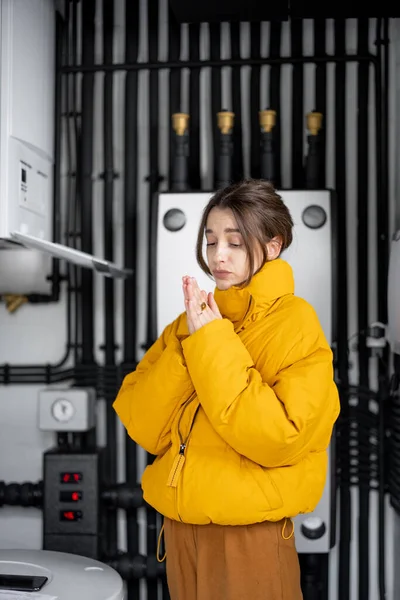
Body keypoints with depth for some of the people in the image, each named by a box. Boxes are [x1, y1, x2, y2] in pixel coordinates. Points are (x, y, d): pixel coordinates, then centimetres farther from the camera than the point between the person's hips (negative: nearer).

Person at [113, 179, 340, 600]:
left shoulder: (296, 324, -10)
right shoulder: (193, 322, 4)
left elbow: (281, 439, -21)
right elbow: (143, 428, -3)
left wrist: (214, 346, -20)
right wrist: (190, 344, -14)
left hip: (250, 533, -5)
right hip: (180, 525, 5)